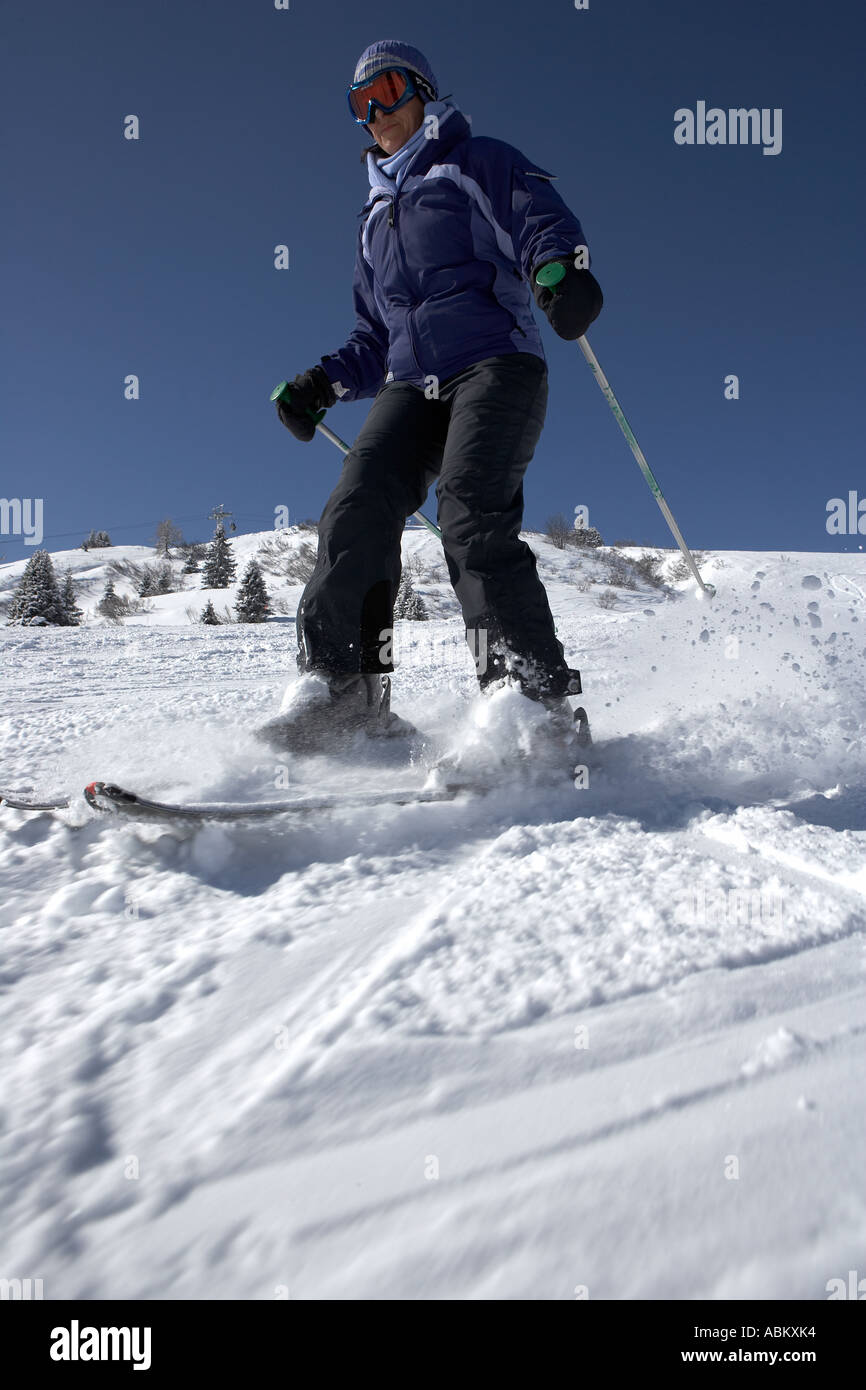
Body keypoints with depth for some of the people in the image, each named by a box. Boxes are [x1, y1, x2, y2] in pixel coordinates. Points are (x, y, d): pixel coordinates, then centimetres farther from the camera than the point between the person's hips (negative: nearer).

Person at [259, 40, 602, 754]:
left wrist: (561, 269, -24)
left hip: (496, 363, -5)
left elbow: (546, 224, 1)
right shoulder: (377, 215, 34)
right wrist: (324, 382, 15)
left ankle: (538, 699, -30)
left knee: (472, 517, -29)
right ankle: (341, 690, -20)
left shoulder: (481, 161, 18)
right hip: (413, 386, 5)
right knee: (357, 512, -19)